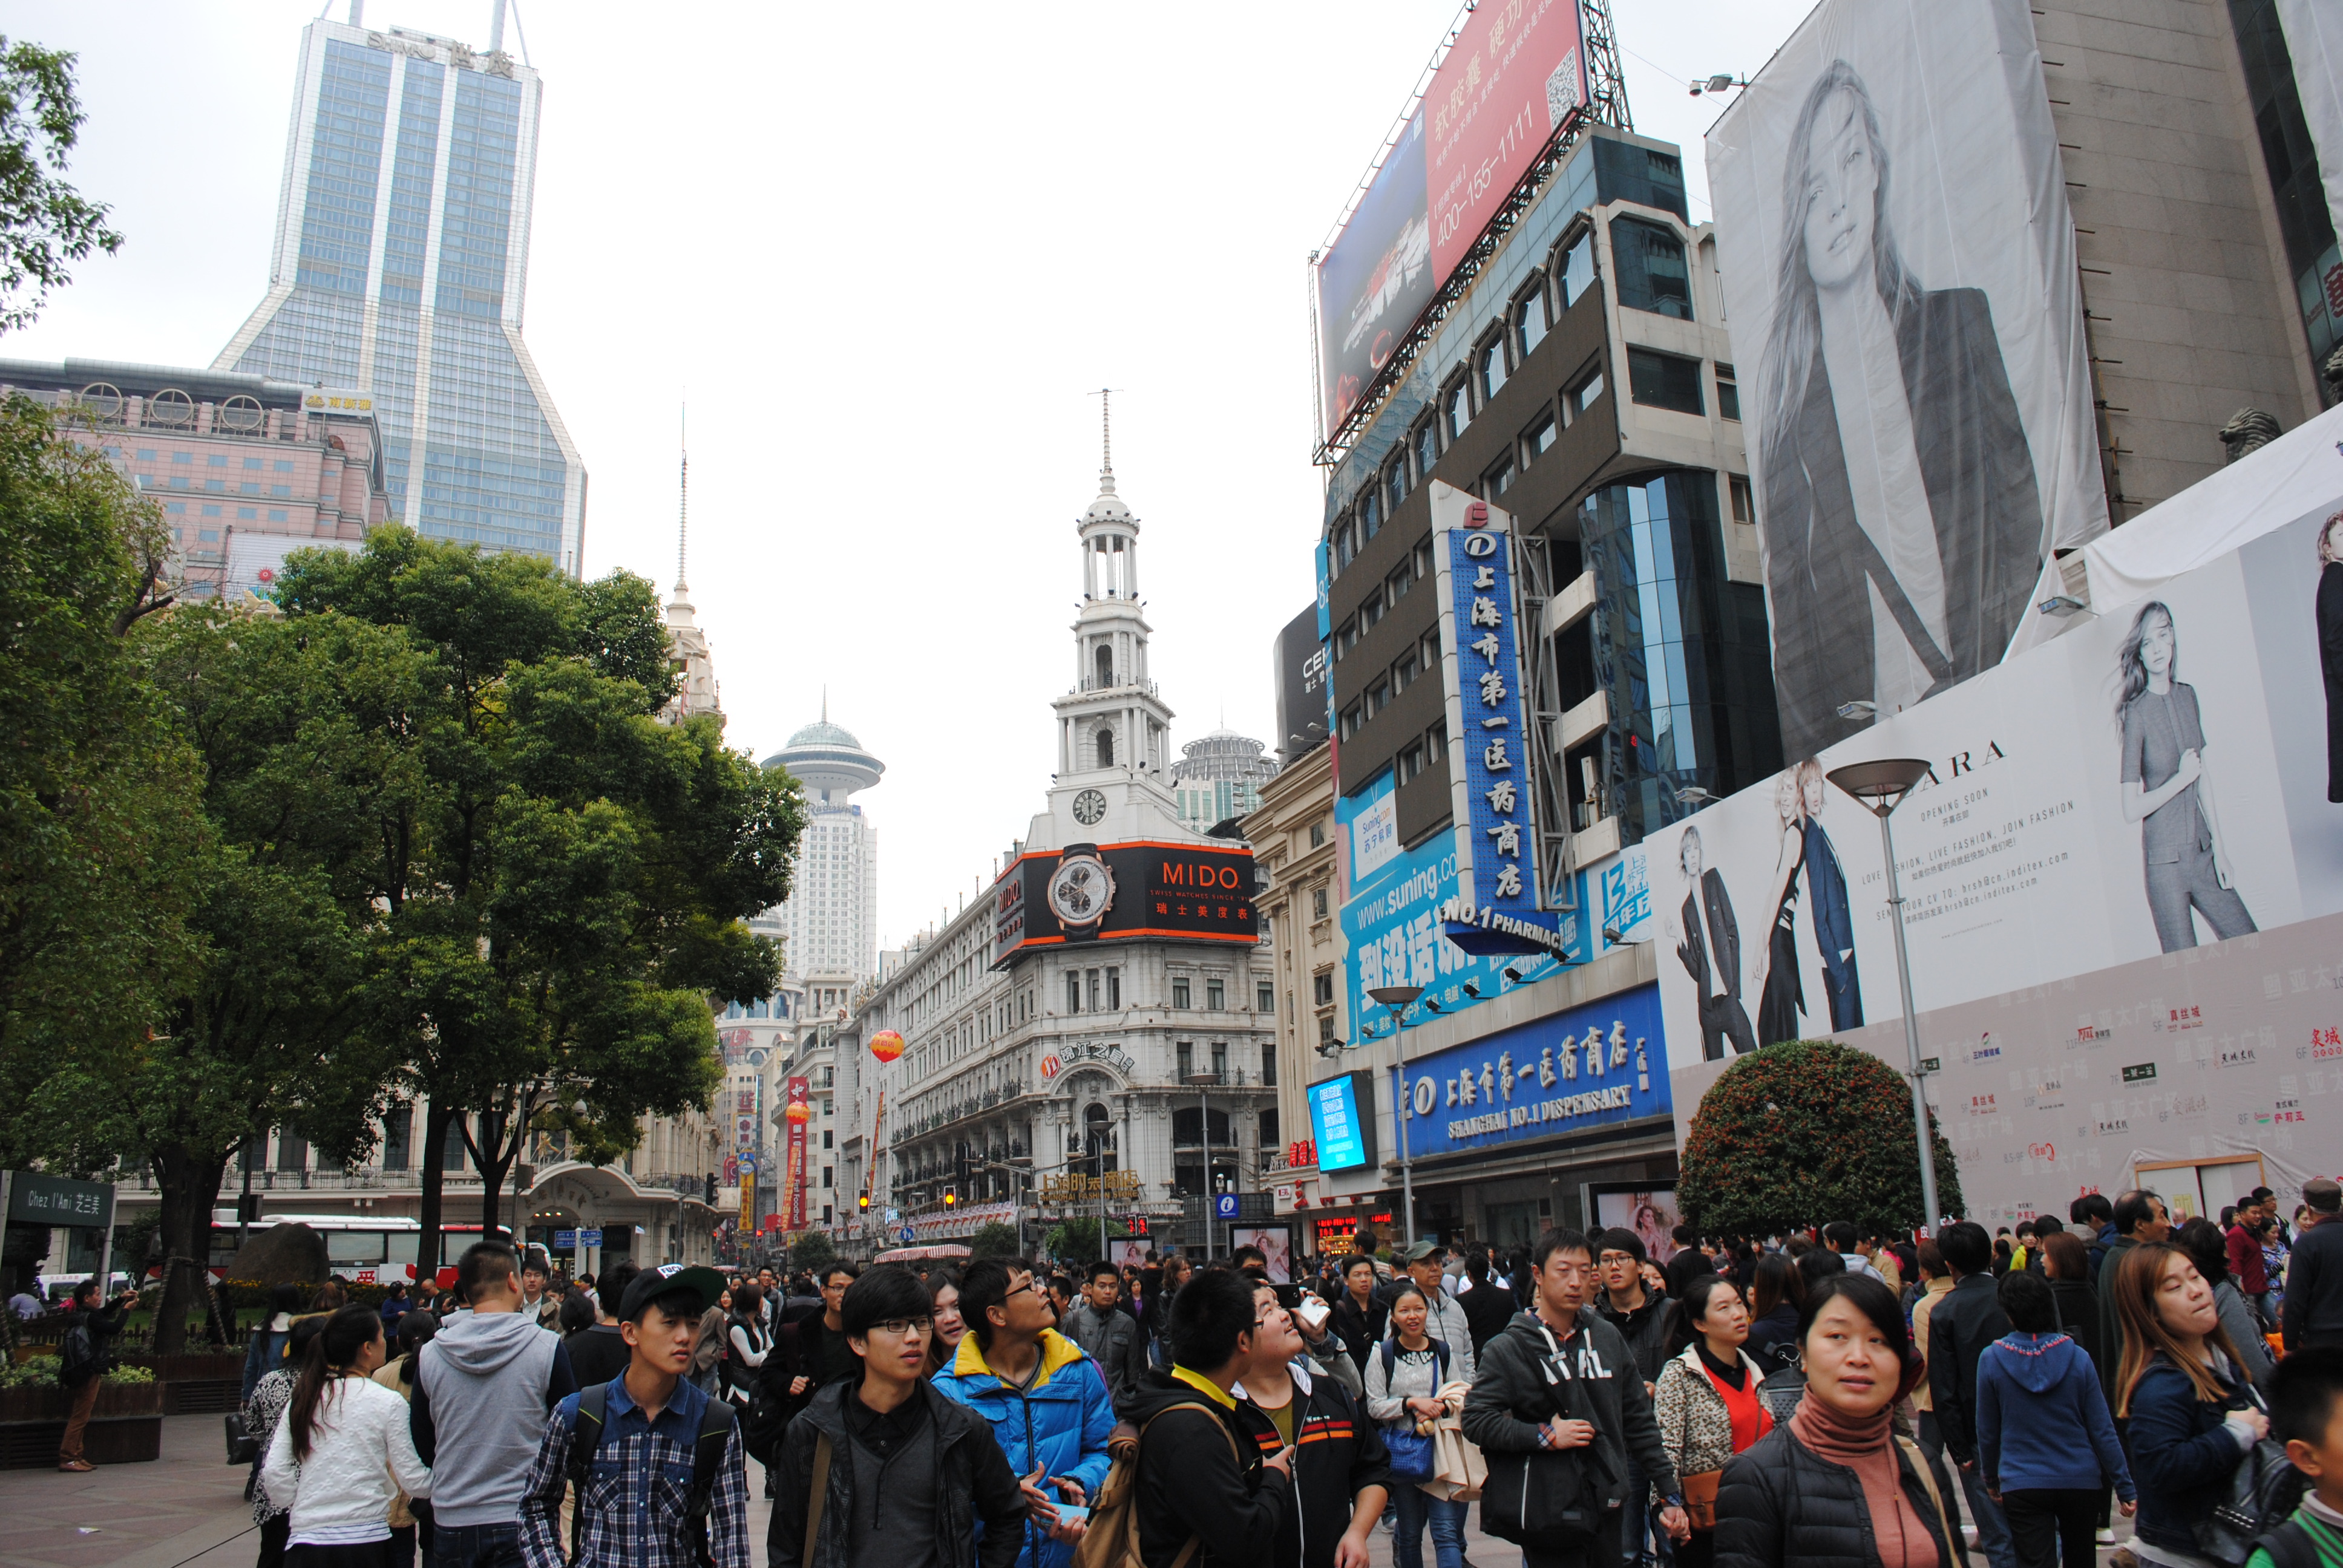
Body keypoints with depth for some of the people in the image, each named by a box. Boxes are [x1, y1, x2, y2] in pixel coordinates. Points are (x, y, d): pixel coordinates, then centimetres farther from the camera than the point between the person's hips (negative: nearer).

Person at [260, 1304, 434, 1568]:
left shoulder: (302, 1400, 6)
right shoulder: (388, 1403, -6)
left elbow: (274, 1474, 3)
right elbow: (414, 1482, -4)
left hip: (307, 1539, 4)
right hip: (366, 1539, -4)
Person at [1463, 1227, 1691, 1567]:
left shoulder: (1607, 1338, 9)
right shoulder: (1509, 1348, -5)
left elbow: (1639, 1422, 12)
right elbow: (1475, 1420, -9)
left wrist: (1670, 1494, 10)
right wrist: (1546, 1436, -15)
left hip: (1607, 1508, 4)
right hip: (1548, 1511, -4)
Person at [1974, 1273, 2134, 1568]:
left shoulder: (1991, 1359, -9)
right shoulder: (2077, 1358, -7)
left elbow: (1987, 1431, 1)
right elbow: (2102, 1430, -4)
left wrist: (1990, 1478, 16)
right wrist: (2126, 1487, 5)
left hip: (2022, 1487, -2)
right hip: (2080, 1482, 2)